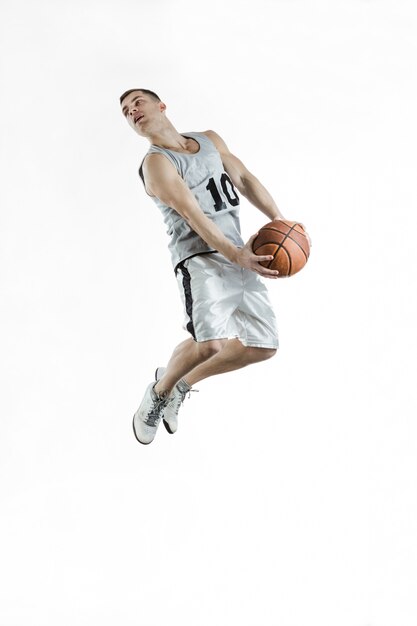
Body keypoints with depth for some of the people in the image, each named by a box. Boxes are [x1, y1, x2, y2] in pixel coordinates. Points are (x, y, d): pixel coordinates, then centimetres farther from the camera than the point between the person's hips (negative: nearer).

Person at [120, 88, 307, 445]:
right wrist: (236, 255, -25)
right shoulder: (156, 163, -5)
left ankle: (182, 383, 21)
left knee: (263, 347, 5)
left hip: (241, 257, 7)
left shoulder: (211, 140, 17)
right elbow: (193, 214, -16)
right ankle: (159, 392, 3)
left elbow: (245, 180, 18)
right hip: (201, 258, -7)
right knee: (213, 343, -27)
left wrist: (279, 220, 5)